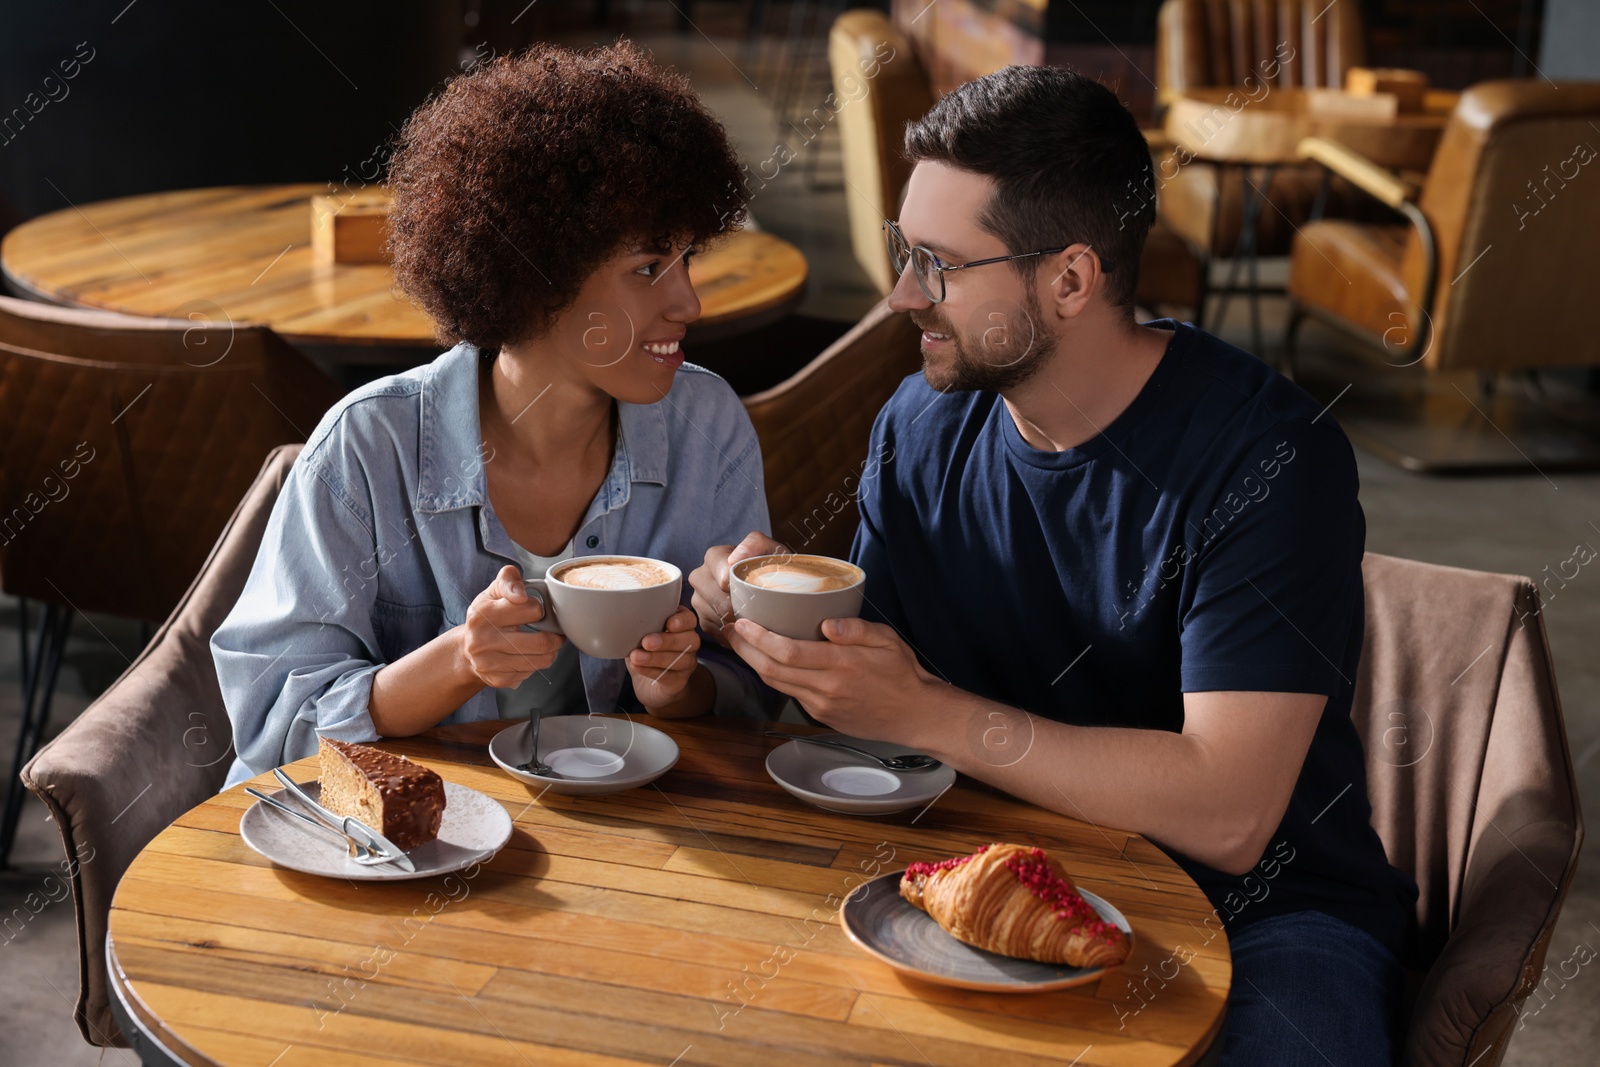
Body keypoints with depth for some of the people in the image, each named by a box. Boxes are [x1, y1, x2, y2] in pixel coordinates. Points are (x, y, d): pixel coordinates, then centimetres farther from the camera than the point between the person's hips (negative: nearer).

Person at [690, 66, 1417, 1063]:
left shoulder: (1269, 454, -19)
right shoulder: (921, 424, 0)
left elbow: (1226, 815, -26)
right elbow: (873, 696, 8)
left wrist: (928, 712, -25)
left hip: (1263, 906, -4)